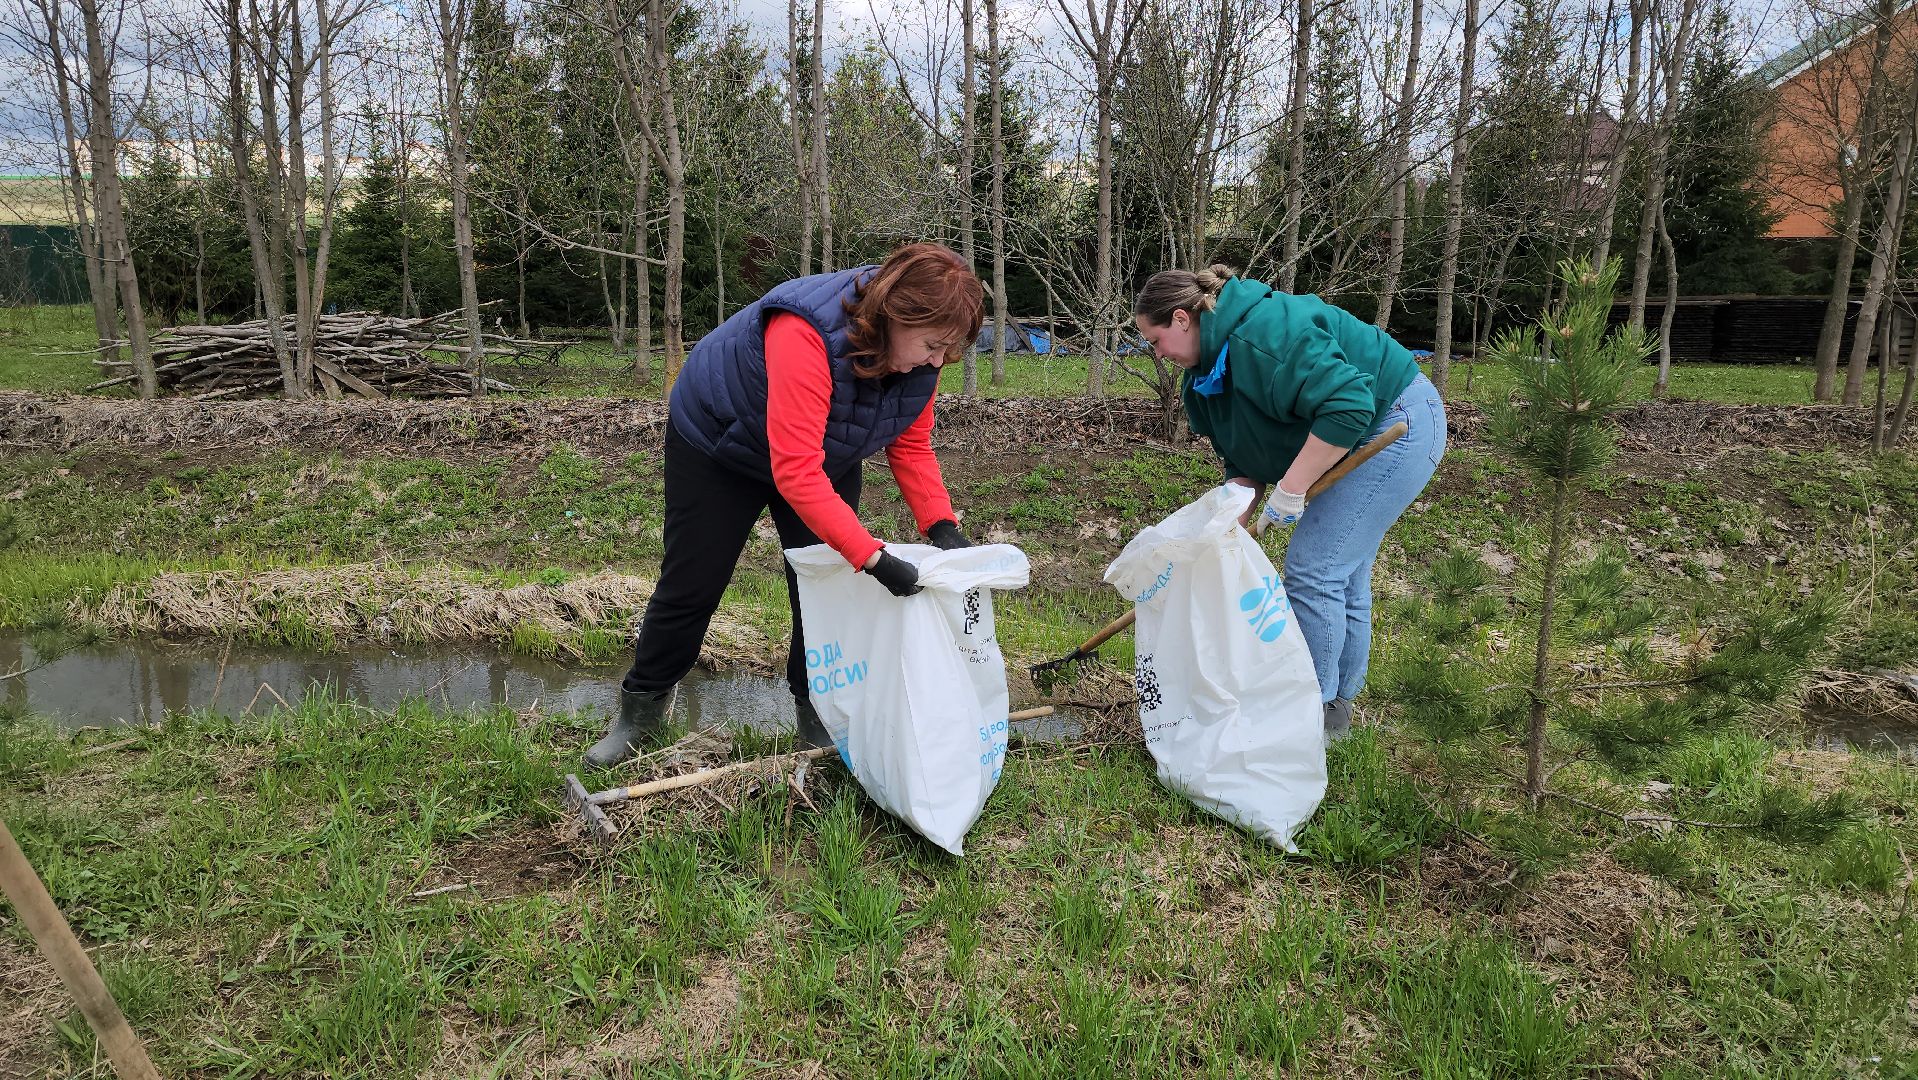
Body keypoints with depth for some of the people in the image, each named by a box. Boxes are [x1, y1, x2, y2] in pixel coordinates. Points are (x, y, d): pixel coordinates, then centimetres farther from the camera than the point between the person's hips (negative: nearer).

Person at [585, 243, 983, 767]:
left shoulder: (918, 350, -21)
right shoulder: (807, 331, -44)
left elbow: (911, 448, -11)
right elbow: (796, 472, -47)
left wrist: (941, 524, -27)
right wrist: (873, 557, -50)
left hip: (827, 457, 5)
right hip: (717, 442, -5)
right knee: (692, 585, 5)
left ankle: (819, 719, 17)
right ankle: (643, 704, 28)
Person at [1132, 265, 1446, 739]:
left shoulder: (1262, 335, -28)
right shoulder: (1214, 365, 5)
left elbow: (1347, 405, -34)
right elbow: (1246, 458, 8)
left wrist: (1290, 489, -29)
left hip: (1397, 425, -10)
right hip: (1356, 438, 10)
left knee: (1312, 570, -11)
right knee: (1343, 571, 15)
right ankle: (1338, 701, 27)